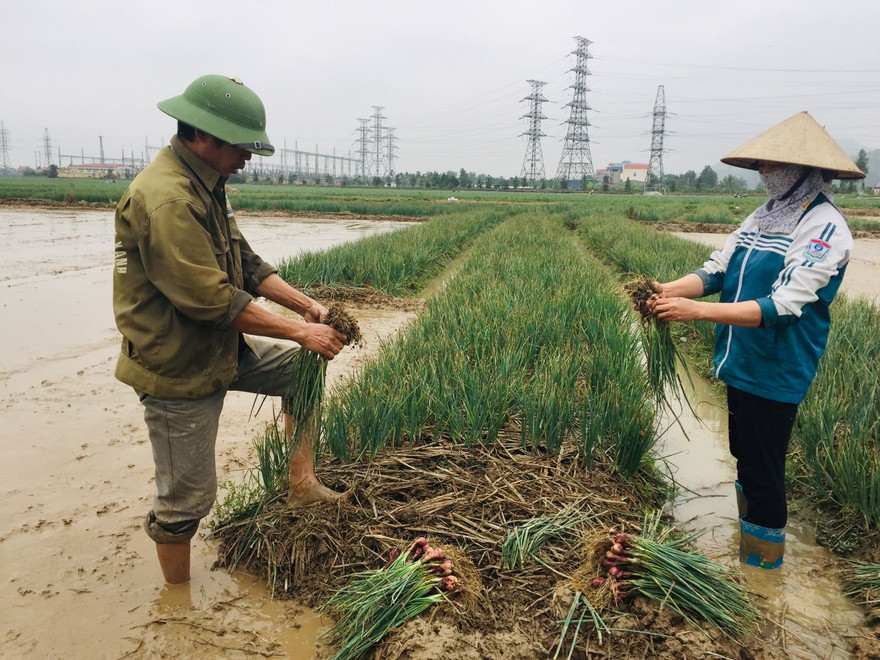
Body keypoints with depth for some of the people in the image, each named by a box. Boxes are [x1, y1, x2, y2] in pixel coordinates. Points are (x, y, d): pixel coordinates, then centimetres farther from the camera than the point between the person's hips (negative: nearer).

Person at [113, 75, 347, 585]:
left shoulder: (207, 185, 6)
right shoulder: (165, 198, -26)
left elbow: (247, 264, 8)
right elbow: (214, 300, -29)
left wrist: (306, 304, -3)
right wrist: (300, 332, -23)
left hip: (222, 350, 9)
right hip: (177, 368, -9)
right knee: (186, 499, 3)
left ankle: (302, 484, 21)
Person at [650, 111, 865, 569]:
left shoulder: (824, 229, -17)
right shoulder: (764, 217, 7)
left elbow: (782, 307, -26)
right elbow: (717, 269, 2)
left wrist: (697, 311, -32)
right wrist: (669, 289, -17)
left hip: (776, 373, -8)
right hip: (741, 362, 8)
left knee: (762, 472, 2)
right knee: (745, 459, 21)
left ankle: (762, 565, 21)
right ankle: (749, 545, 41)